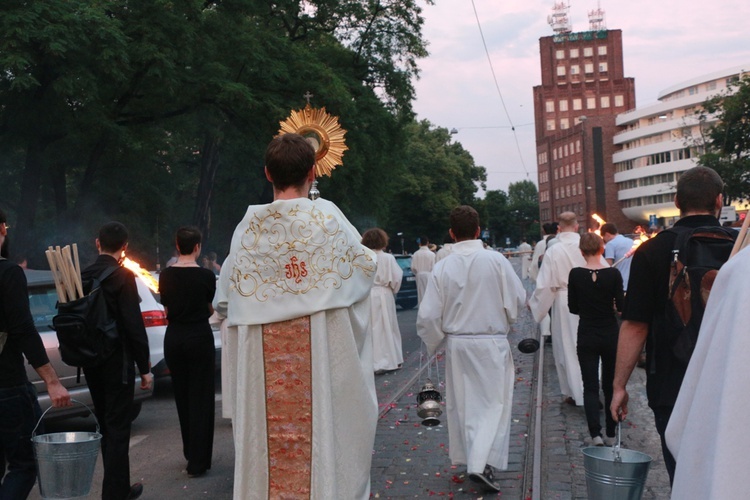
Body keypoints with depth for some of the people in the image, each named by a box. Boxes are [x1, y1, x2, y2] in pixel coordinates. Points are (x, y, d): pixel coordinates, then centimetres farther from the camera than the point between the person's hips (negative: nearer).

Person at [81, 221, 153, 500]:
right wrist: (144, 368, -11)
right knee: (118, 428, 0)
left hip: (91, 363, 7)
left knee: (107, 426, 17)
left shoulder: (83, 276, 4)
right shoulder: (123, 276, -15)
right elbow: (134, 325, -17)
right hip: (117, 362, -7)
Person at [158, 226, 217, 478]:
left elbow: (167, 308, 7)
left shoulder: (166, 275, -2)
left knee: (182, 396, 17)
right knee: (200, 398, 2)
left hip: (174, 339, 4)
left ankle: (191, 453, 30)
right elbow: (210, 309, 4)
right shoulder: (206, 275, -11)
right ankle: (197, 462, 0)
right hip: (200, 338, -4)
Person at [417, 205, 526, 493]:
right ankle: (481, 463, -9)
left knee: (462, 404, 16)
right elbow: (518, 299, -6)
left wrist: (433, 343, 13)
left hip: (457, 344, 2)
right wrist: (507, 321, 15)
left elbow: (429, 315, -6)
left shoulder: (443, 267, -7)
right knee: (494, 403, 3)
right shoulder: (495, 260, -12)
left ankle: (467, 459, 29)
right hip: (492, 342, -2)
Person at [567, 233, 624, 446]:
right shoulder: (613, 274, -10)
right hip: (610, 334, 1)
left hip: (586, 336, -1)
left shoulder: (575, 274, -9)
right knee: (611, 384, 17)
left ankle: (595, 433, -11)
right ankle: (611, 431, 26)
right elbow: (621, 306, -7)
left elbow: (573, 308, -2)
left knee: (590, 386, 4)